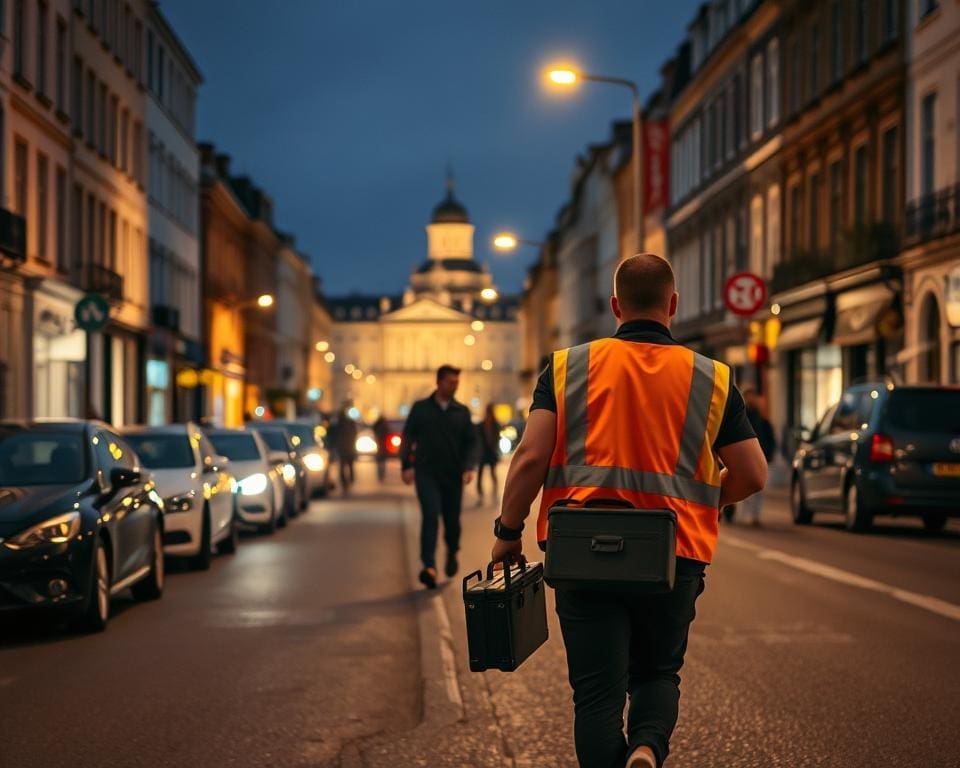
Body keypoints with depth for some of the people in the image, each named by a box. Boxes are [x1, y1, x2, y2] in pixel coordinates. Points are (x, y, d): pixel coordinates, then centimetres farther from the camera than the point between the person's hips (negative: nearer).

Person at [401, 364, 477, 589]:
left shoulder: (462, 412, 10)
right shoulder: (420, 408, 5)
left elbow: (470, 442, 8)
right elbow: (407, 437, 5)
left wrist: (469, 467, -8)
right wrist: (407, 465, -7)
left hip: (453, 475, 2)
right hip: (427, 473, -2)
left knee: (452, 520, 7)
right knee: (430, 516, -18)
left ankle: (452, 554, 37)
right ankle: (429, 566, -26)